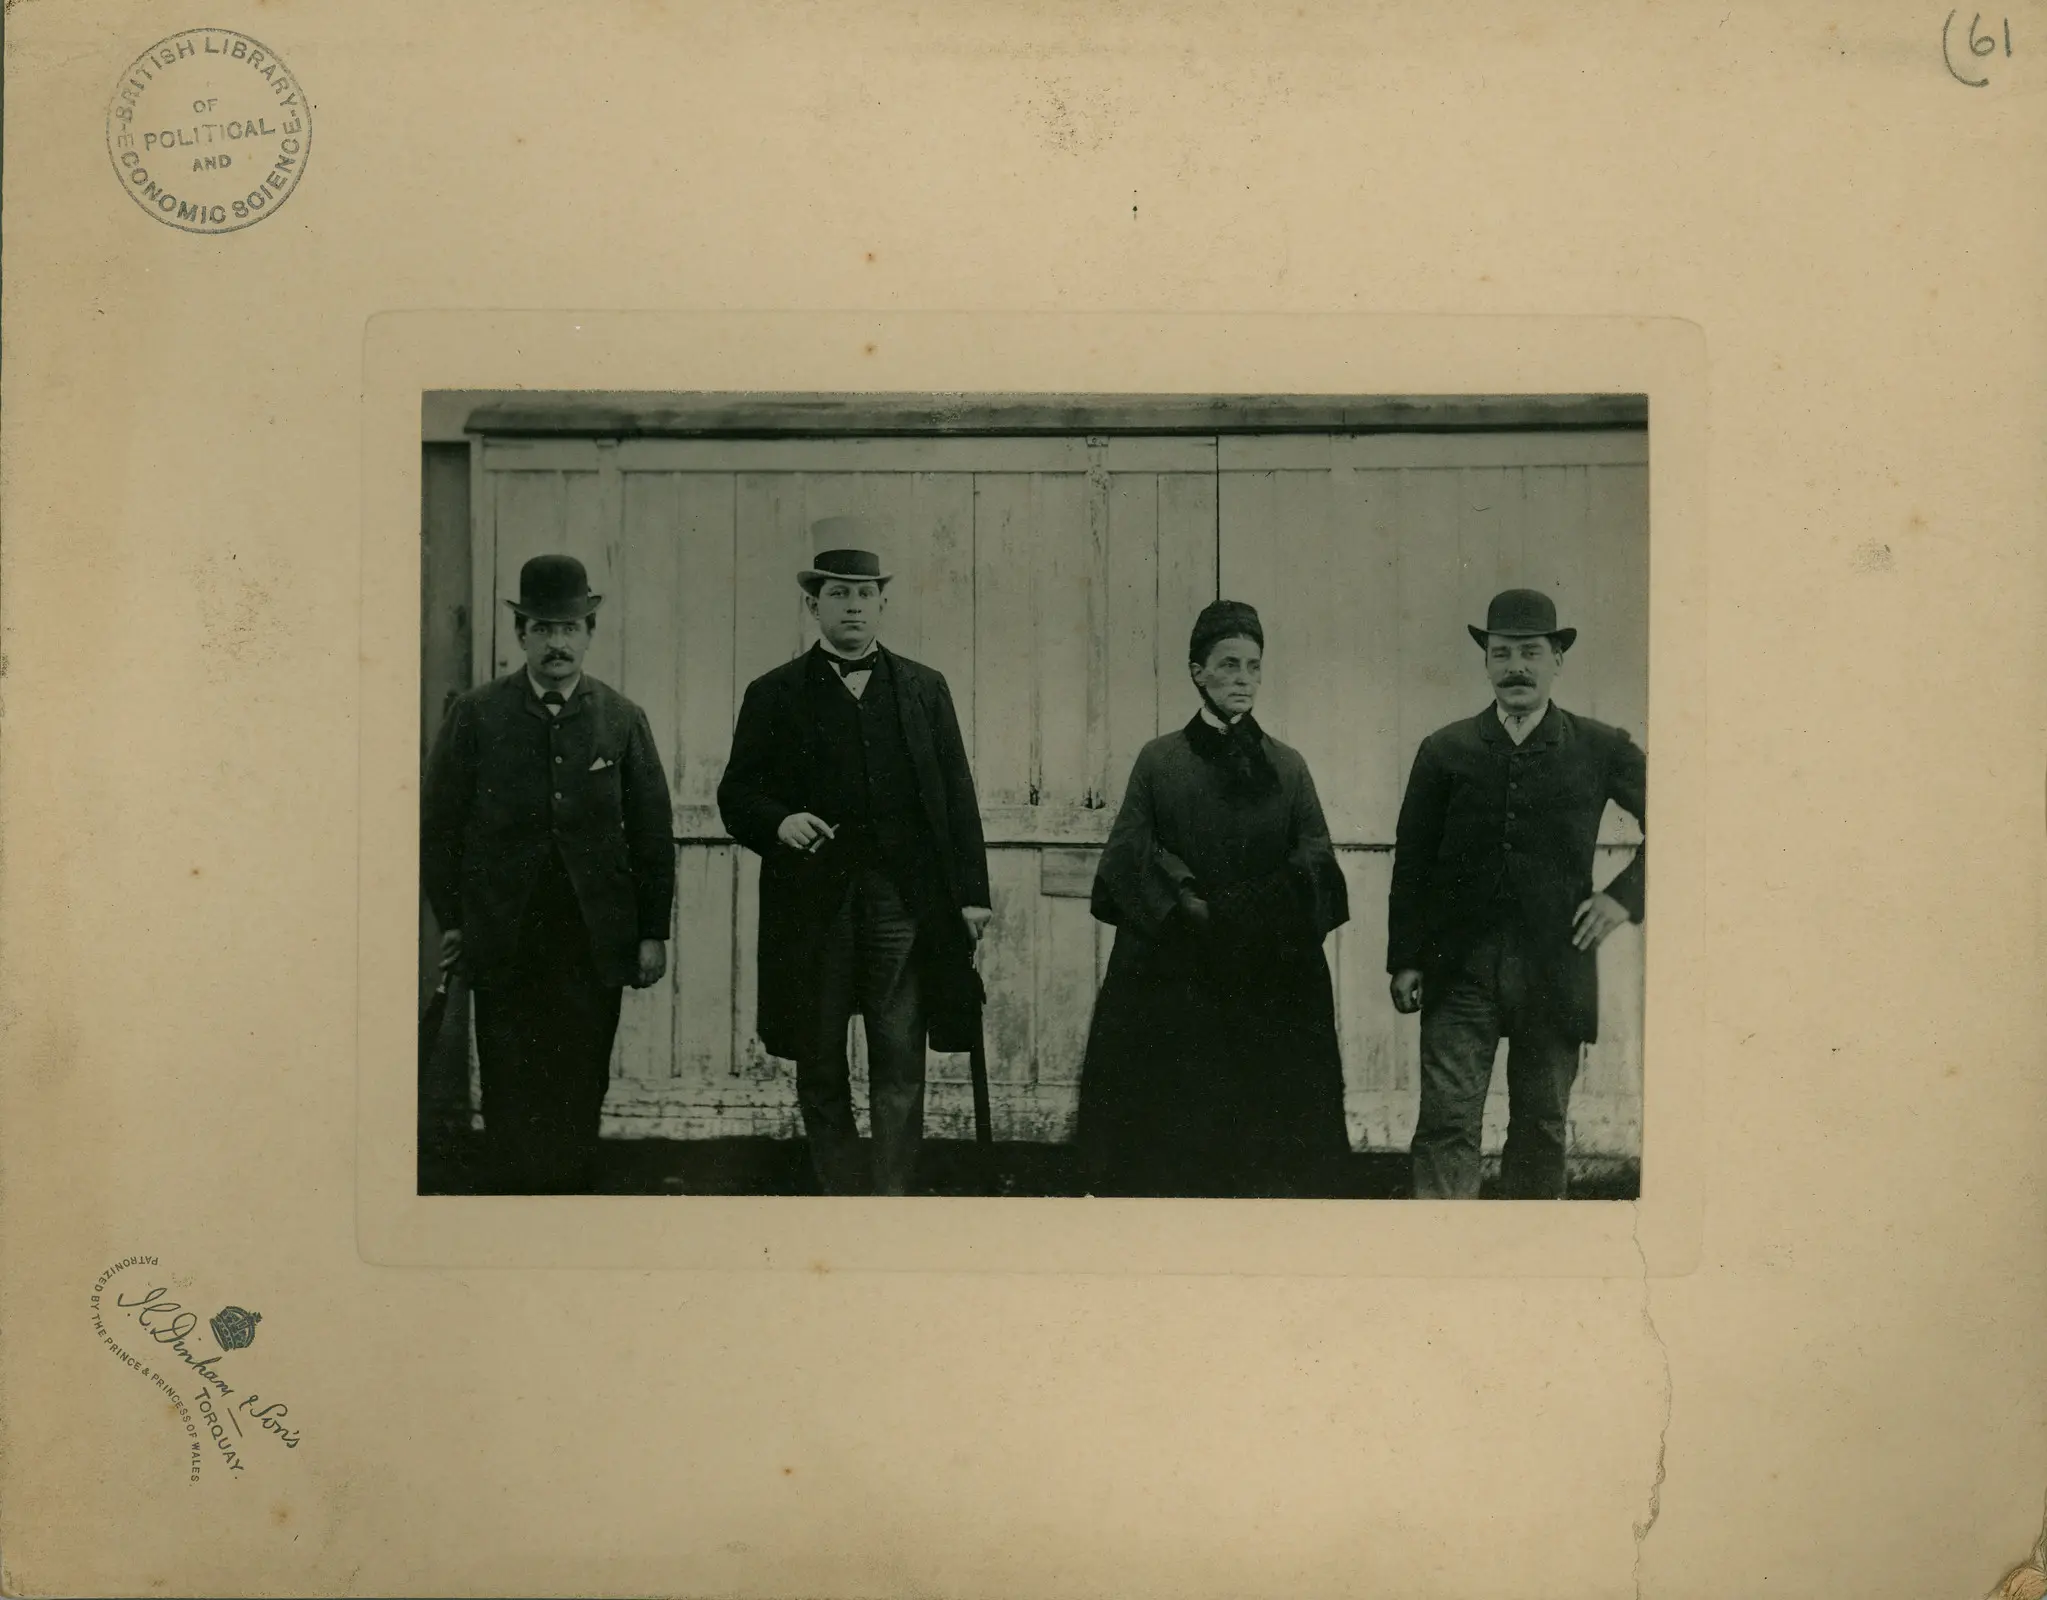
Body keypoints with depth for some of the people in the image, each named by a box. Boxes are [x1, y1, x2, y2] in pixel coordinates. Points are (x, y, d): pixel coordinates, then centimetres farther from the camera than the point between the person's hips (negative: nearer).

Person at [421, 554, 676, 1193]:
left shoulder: (623, 720, 5)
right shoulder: (475, 715, 2)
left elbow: (653, 833, 6)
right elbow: (438, 823, 5)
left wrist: (653, 931, 3)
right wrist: (450, 918, 3)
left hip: (595, 942, 1)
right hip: (503, 941, -1)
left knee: (581, 1086, 3)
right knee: (511, 1087, 1)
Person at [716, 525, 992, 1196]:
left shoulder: (925, 689, 11)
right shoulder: (774, 695, 7)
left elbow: (957, 796, 9)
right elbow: (737, 794, 7)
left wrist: (972, 891, 3)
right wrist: (778, 821, -15)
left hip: (906, 904, 0)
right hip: (812, 907, 0)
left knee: (900, 1065, 0)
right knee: (820, 1065, 6)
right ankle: (839, 1204, 16)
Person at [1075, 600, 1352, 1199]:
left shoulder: (1287, 768, 9)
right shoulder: (1159, 760, 7)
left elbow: (1315, 866, 1)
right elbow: (1126, 858, 0)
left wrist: (1230, 911, -12)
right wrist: (1185, 905, -15)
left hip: (1269, 986, 1)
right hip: (1172, 977, -1)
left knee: (1265, 1132, -2)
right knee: (1171, 1129, -2)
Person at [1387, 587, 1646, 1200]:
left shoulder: (1600, 751, 3)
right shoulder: (1445, 751, 4)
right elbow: (1411, 863, 5)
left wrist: (1626, 894, 1)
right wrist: (1404, 960, 0)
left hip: (1555, 971, 1)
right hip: (1459, 970, 0)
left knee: (1541, 1127, 8)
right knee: (1446, 1122, -8)